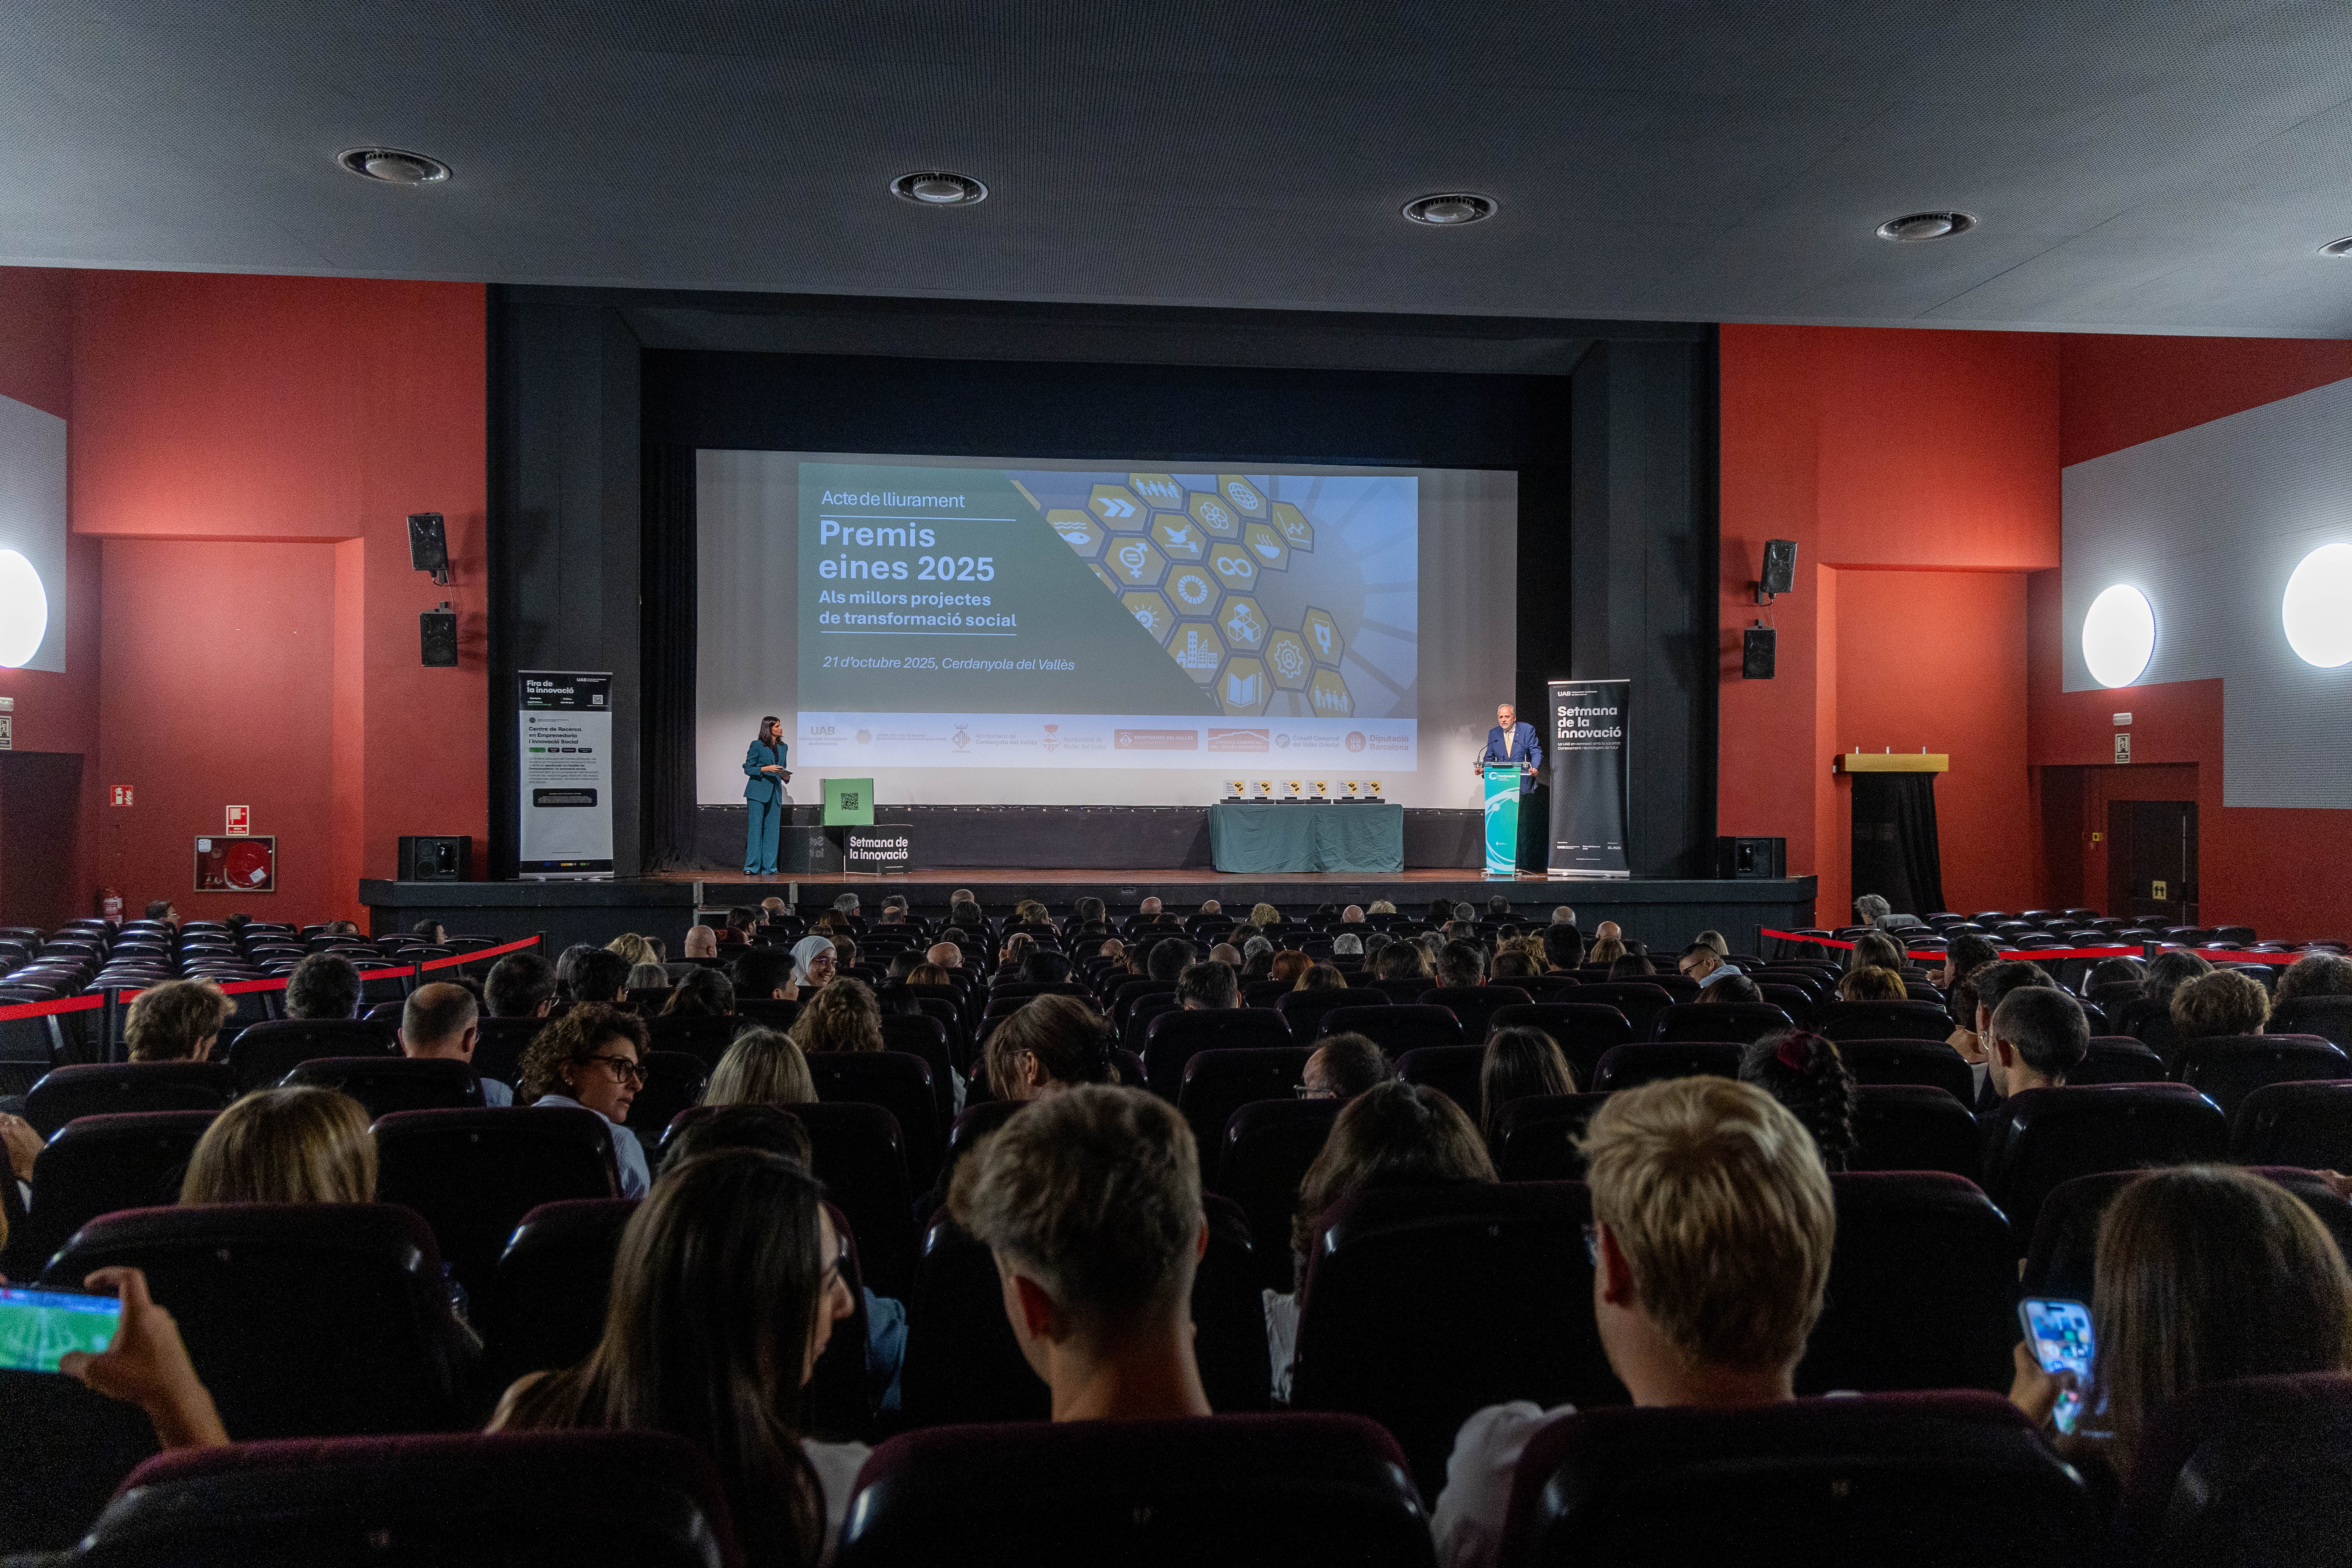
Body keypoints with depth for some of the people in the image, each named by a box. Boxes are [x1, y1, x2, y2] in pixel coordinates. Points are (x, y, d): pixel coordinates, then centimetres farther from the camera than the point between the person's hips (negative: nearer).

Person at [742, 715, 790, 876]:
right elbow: (748, 769, -3)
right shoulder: (757, 745, -4)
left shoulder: (783, 747, 14)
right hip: (758, 792, -5)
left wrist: (786, 776, 1)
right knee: (755, 827, -6)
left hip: (775, 793, 5)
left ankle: (769, 867, 6)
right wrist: (765, 769, -18)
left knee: (773, 830, 2)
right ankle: (752, 867, -3)